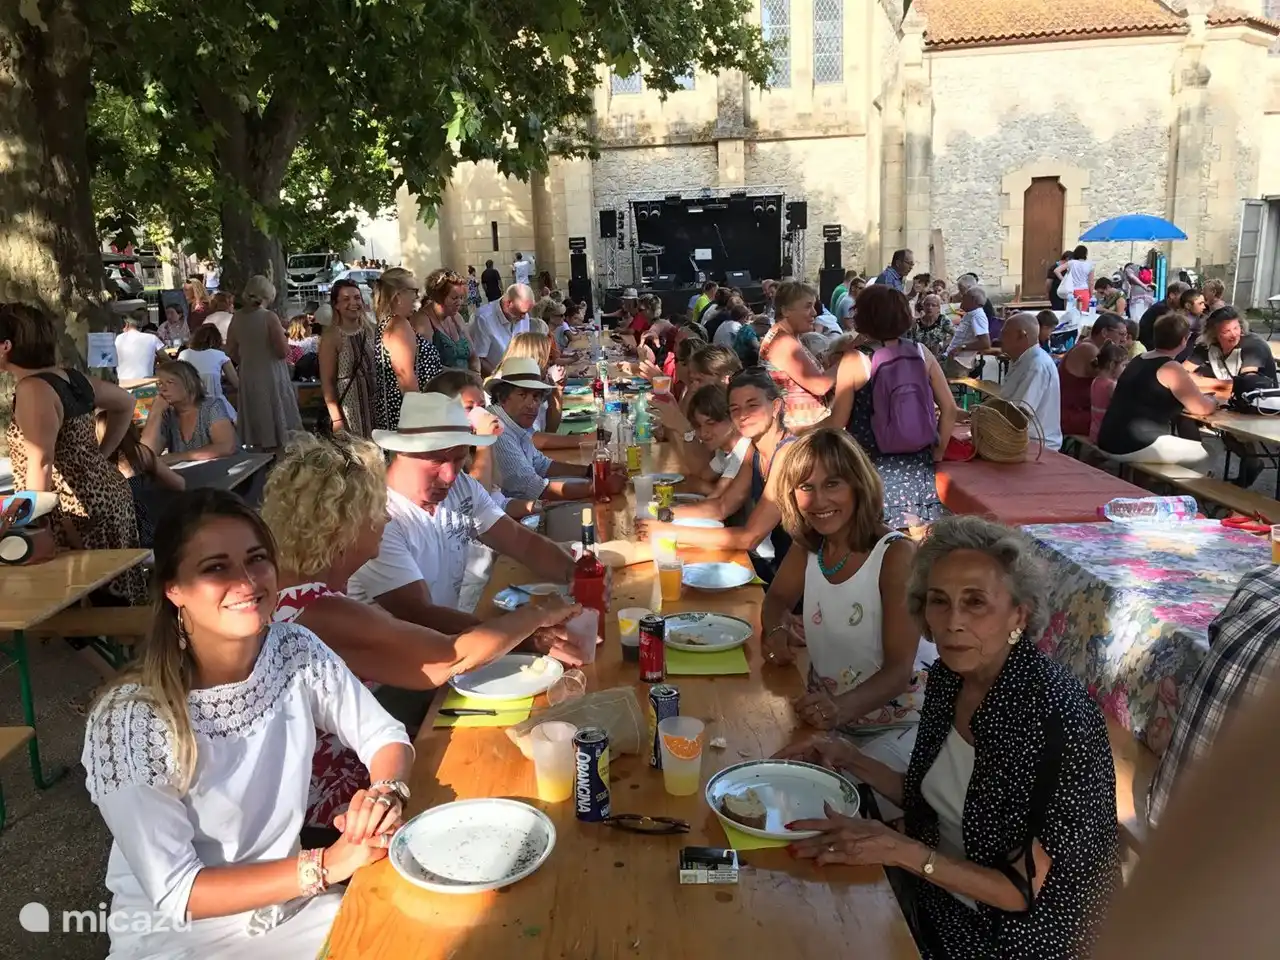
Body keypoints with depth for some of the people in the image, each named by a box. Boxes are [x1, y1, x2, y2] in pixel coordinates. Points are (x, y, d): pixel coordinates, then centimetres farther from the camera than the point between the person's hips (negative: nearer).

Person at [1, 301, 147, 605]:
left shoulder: (32, 389, -16)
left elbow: (41, 463, -22)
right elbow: (125, 403, 26)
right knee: (118, 600, 15)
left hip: (77, 514, -9)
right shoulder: (70, 377, 10)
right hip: (109, 495, 9)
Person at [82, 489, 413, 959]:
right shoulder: (129, 720, -23)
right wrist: (328, 865, -26)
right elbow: (174, 894, -20)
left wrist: (386, 794, -24)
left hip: (290, 906, 3)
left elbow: (386, 737, -2)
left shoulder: (297, 653, -11)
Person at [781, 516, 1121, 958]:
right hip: (933, 893, 6)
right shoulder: (949, 675, -8)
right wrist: (852, 760, -5)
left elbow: (1023, 893, -21)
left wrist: (901, 850, -30)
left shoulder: (1062, 721, -28)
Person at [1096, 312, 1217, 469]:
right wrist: (1213, 401, 14)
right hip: (1135, 446, -9)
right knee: (1202, 455, 9)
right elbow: (1202, 408, -8)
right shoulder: (1170, 368, -11)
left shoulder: (1139, 360, 13)